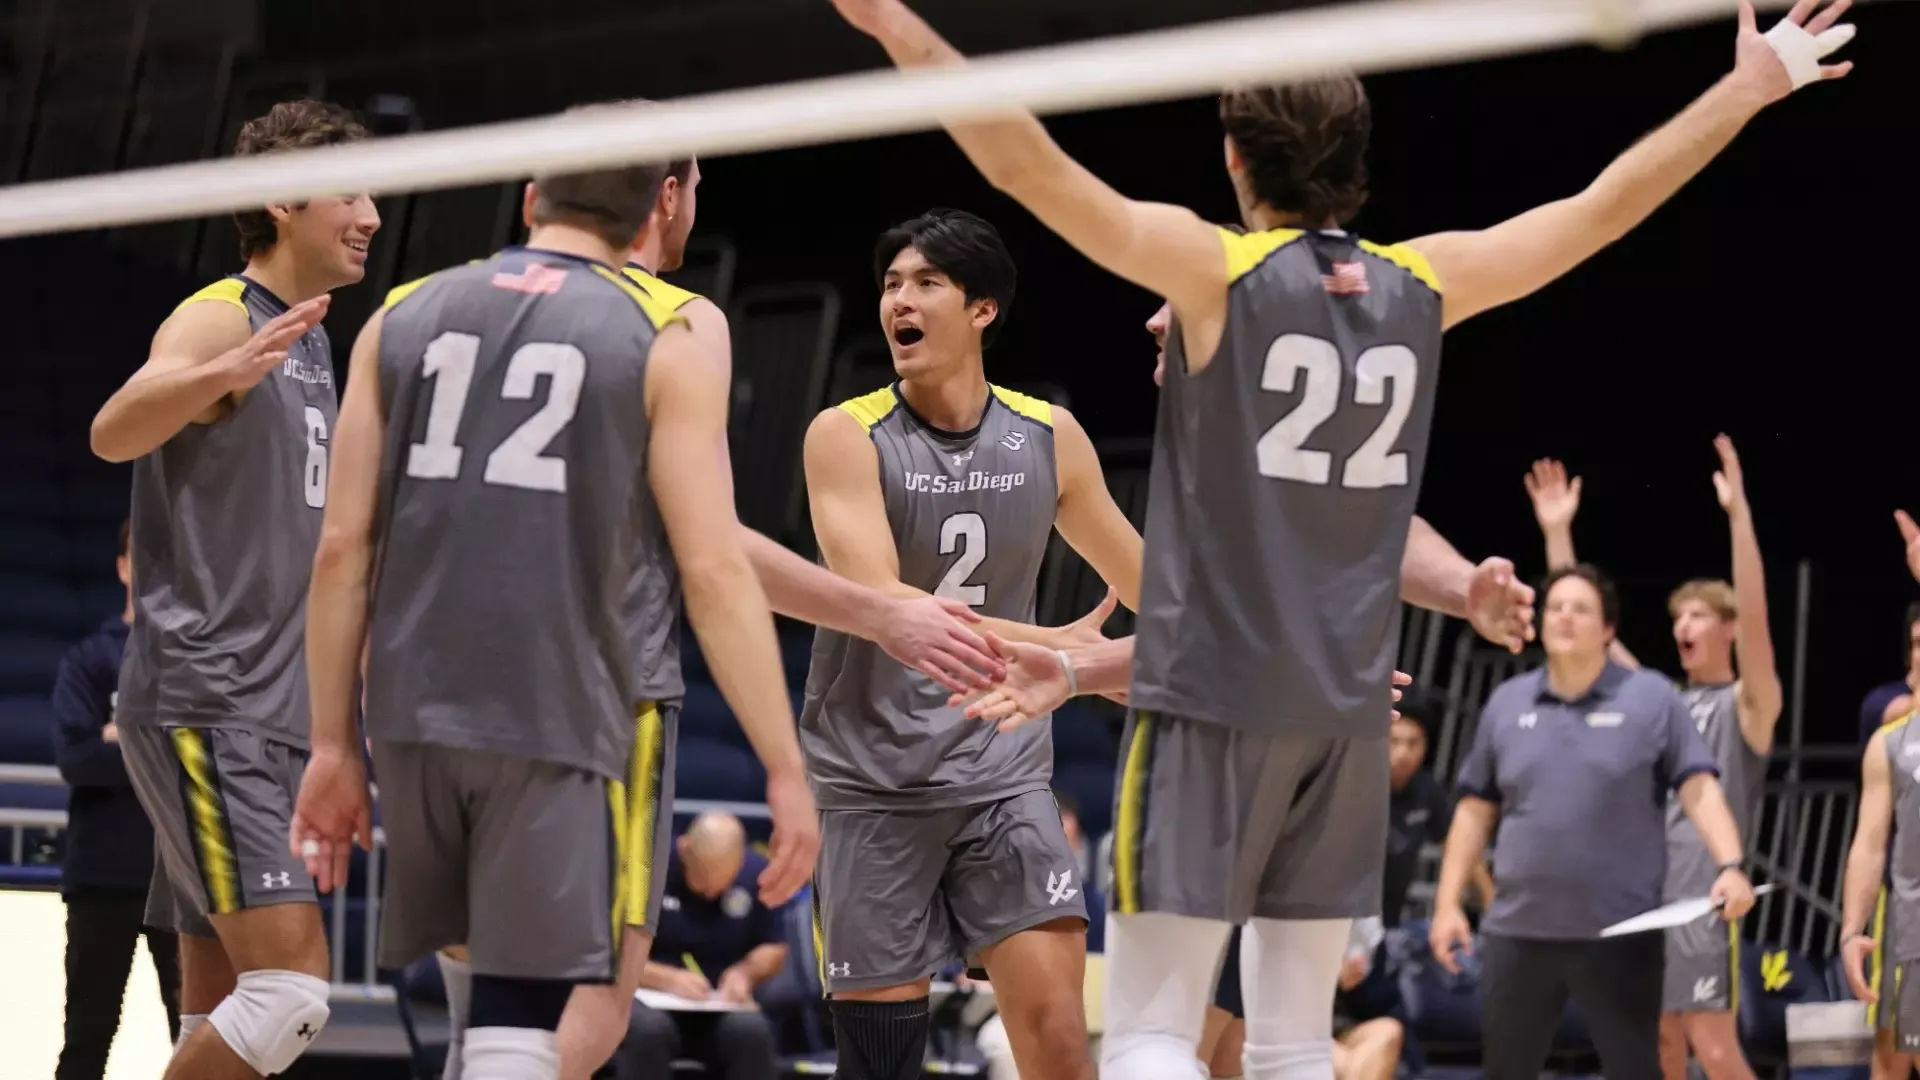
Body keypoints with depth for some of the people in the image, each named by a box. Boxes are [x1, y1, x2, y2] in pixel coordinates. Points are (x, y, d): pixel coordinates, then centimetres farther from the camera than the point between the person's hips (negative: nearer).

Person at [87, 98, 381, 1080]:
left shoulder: (311, 343, 17)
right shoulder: (218, 319, -9)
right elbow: (113, 433, -30)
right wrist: (226, 373, -48)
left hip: (270, 718, 9)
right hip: (200, 710, -9)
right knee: (292, 987, -18)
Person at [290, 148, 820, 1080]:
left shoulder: (402, 319, 10)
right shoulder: (662, 344, 0)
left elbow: (342, 550, 6)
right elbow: (713, 572, -7)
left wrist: (332, 746, 11)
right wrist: (785, 770, -4)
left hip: (413, 715, 4)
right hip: (559, 723, -4)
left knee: (489, 989, 20)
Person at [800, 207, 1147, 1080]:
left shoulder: (1049, 437, 4)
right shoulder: (846, 436, -7)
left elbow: (1149, 585, 17)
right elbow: (881, 605, -20)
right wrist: (1048, 645, -27)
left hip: (1003, 777, 2)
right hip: (876, 784, -2)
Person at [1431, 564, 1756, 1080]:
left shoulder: (1652, 699, -1)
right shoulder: (1506, 703, 10)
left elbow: (1699, 789, -7)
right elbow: (1475, 810, 14)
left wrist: (1729, 866, -23)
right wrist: (1447, 902, 9)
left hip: (1619, 932, -4)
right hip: (1517, 930, 4)